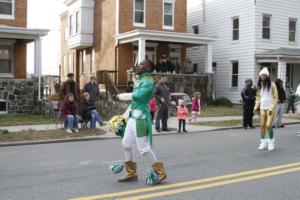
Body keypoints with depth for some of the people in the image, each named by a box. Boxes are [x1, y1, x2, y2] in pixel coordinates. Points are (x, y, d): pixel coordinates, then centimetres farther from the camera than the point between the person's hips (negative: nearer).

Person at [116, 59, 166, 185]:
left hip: (141, 118, -10)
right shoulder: (139, 81, 18)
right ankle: (131, 173, 22)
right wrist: (126, 115, 22)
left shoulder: (148, 81, -11)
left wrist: (123, 96, -12)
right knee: (126, 144, 12)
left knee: (143, 147, -7)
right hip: (133, 117, 10)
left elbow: (139, 95, -26)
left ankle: (160, 172, 7)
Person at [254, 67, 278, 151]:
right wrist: (256, 106, 2)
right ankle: (263, 143, 11)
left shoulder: (272, 85, -3)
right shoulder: (259, 85, 10)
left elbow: (276, 97, -5)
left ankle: (271, 143, 4)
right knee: (262, 125, 1)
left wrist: (272, 108, -13)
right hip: (262, 108, 4)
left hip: (270, 108, -4)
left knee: (268, 126, -12)